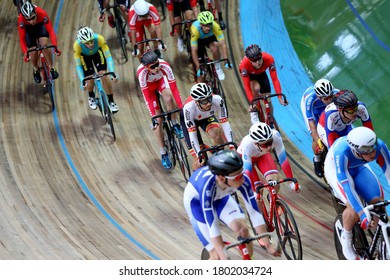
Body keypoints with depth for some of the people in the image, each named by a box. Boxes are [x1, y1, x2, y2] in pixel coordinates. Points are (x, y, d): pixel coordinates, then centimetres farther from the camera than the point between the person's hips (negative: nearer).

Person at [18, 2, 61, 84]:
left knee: (44, 44, -26)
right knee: (33, 52, -12)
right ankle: (36, 70, 20)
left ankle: (52, 68, -6)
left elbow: (51, 31, -38)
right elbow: (22, 39, -31)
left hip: (40, 25, 0)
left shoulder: (42, 14, -39)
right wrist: (26, 53, -43)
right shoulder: (21, 19, -37)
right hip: (28, 29, 0)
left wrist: (55, 47, -49)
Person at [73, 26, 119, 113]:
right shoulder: (77, 45, -39)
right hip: (85, 56, 0)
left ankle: (111, 102, 2)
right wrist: (82, 82, -38)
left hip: (97, 53, 0)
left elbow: (108, 57, -34)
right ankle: (91, 97, 28)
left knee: (104, 75, -16)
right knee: (90, 81, -7)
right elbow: (78, 66, -31)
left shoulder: (99, 39, -40)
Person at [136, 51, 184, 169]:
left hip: (161, 81, 1)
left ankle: (175, 124, -6)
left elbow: (174, 88, -34)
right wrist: (153, 117, -38)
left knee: (168, 96, -32)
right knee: (158, 119, -9)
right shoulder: (142, 72, -40)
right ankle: (163, 153, 1)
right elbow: (147, 97, -36)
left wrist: (181, 108, -37)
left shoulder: (164, 66, -38)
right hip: (149, 86, -1)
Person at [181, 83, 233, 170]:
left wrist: (232, 146, -38)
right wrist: (198, 156, -41)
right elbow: (192, 135, -36)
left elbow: (225, 123, -31)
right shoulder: (189, 107, -41)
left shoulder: (217, 100, -36)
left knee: (217, 133, -31)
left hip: (207, 117, 2)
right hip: (189, 120, -2)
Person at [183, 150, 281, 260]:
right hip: (196, 200, -3)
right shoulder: (207, 186, -44)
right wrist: (224, 259, -46)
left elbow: (254, 212, -27)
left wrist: (268, 245, -30)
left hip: (220, 197, 4)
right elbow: (212, 227, -42)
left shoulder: (242, 179, -34)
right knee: (217, 256, -12)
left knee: (243, 230, -20)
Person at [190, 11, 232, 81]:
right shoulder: (195, 29, -40)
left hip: (210, 37, 1)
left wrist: (226, 61, -44)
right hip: (198, 40, -1)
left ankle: (218, 68, -9)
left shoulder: (215, 26, -37)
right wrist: (198, 68, -41)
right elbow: (194, 51, -38)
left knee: (215, 46, -31)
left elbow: (223, 44, -35)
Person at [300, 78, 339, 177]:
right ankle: (317, 160, 14)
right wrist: (318, 142, -51)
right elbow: (311, 123, -42)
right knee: (316, 137, -14)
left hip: (326, 107, 2)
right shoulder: (310, 99, -44)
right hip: (312, 107, -2)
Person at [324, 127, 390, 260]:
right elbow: (346, 185, -43)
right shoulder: (342, 151, -43)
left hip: (359, 168, 4)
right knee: (354, 208, -26)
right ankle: (346, 240, 1)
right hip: (335, 169, -4)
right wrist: (362, 214, -49)